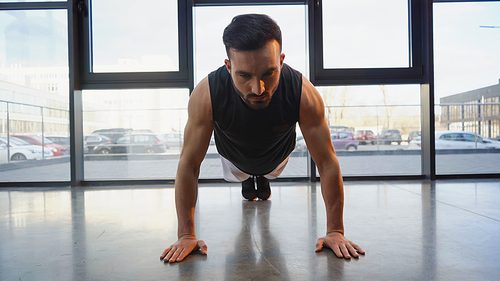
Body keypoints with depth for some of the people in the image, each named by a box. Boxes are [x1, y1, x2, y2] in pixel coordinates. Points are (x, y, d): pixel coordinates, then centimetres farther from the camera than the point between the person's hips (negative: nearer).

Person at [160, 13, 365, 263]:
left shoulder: (304, 94, -42)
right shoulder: (206, 95, -43)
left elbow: (327, 163, -32)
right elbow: (189, 165, -33)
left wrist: (335, 231, -30)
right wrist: (186, 235, -30)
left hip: (277, 154, 1)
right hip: (234, 157, 0)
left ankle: (263, 179, 65)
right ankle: (247, 180, 63)